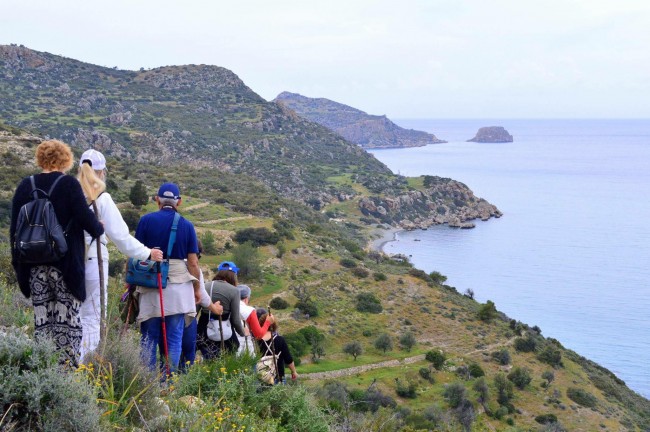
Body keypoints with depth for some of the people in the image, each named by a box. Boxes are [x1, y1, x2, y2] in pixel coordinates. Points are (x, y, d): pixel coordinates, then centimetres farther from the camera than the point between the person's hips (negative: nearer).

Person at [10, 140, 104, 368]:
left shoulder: (25, 186, 7)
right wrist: (99, 229, 11)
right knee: (68, 320, 1)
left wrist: (18, 261, 15)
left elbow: (14, 227, 9)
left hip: (34, 265, 4)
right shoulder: (69, 184, -6)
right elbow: (85, 217, -11)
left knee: (41, 322, 7)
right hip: (65, 264, -4)